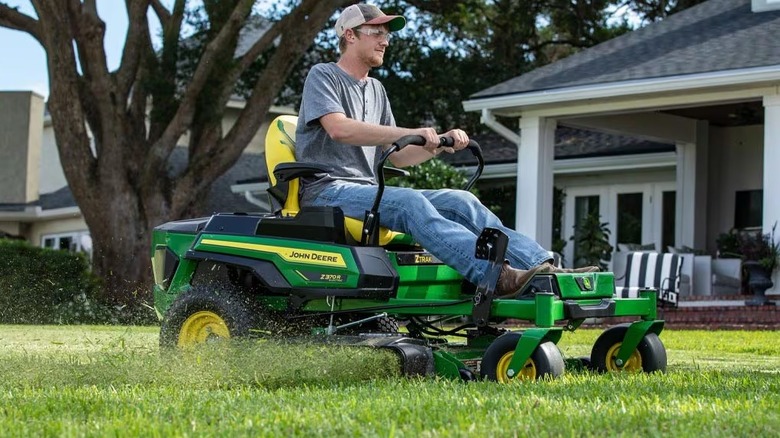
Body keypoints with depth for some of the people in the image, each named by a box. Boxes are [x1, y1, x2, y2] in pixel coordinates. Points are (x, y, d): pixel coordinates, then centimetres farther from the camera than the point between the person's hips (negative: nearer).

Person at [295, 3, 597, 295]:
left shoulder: (376, 90, 25)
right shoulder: (323, 76, 1)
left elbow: (397, 156, 19)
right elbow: (339, 129, -20)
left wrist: (441, 145, -1)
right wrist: (411, 133, -26)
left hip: (366, 190, 8)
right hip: (328, 191, -8)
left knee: (459, 201, -13)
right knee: (410, 202, -34)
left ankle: (543, 266, -27)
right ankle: (498, 276, -54)